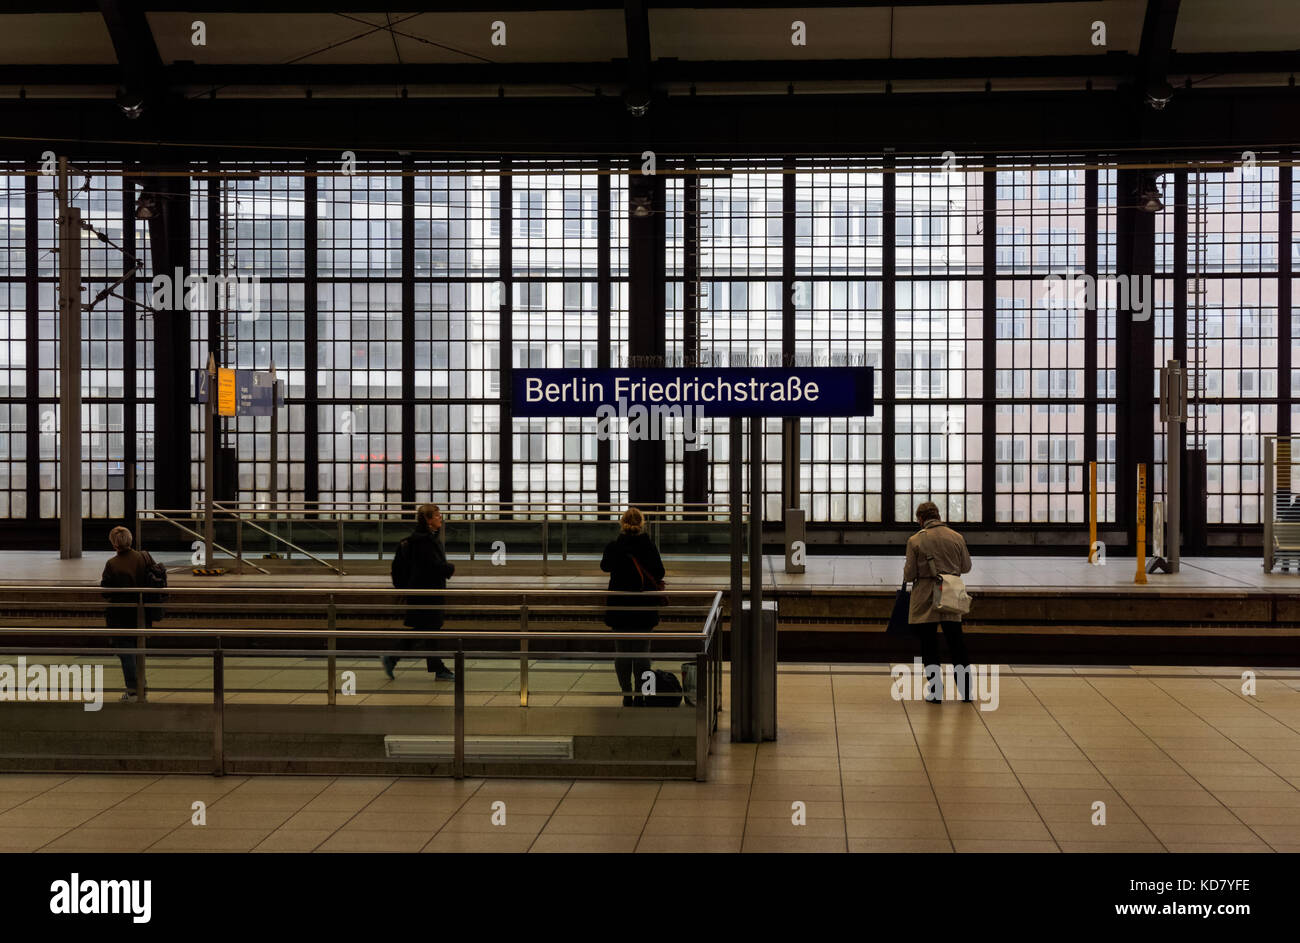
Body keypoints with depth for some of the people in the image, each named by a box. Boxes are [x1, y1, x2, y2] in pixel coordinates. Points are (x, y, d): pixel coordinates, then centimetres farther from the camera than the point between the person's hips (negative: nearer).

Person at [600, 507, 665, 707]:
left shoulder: (613, 546, -5)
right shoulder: (648, 546, -9)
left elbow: (605, 566, 13)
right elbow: (659, 573, -3)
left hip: (619, 607, 1)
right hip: (643, 607, -1)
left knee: (621, 652, 9)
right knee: (642, 652, 6)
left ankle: (626, 696, 10)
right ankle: (639, 696, 5)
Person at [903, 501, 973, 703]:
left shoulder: (916, 540, -8)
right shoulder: (956, 537, 1)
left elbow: (909, 574, -7)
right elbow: (966, 567, 9)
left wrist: (907, 576, 15)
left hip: (925, 600, -3)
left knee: (928, 645, 5)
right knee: (956, 645, 10)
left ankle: (935, 692, 5)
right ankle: (966, 691, 15)